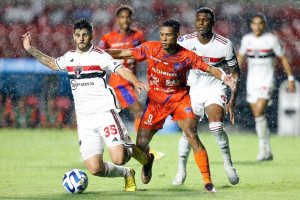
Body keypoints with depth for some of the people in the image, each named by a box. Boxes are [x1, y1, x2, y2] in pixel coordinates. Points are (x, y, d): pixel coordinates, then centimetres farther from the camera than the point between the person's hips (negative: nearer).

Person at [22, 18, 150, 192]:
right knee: (95, 168, -8)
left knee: (118, 158, -21)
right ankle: (126, 174, 21)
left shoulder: (99, 56, -3)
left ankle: (132, 148, 16)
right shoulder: (70, 57, 15)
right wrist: (30, 49, 35)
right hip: (85, 120, 5)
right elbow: (53, 64, 34)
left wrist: (136, 82, -33)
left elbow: (122, 70, -14)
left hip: (104, 112, -5)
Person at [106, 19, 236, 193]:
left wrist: (224, 77, -30)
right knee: (141, 145, 1)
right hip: (155, 101, 2)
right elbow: (123, 54, -4)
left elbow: (209, 68, -10)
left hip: (179, 99, -2)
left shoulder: (187, 56, -16)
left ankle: (208, 182, -16)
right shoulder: (150, 48, -11)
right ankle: (148, 160, 42)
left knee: (192, 136, -22)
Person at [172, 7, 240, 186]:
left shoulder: (225, 45, -14)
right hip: (193, 89, 2)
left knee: (216, 126, -23)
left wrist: (232, 101, -10)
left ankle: (228, 163, -1)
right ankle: (181, 170, 16)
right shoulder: (185, 42, -12)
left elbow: (235, 72, -4)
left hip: (215, 89, -2)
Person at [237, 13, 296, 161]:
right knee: (258, 117, 6)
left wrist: (290, 78, -1)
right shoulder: (247, 39, 3)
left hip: (266, 82, -5)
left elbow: (283, 58, 0)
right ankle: (268, 153, 16)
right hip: (252, 82, 5)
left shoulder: (271, 39, -8)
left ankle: (263, 148, -10)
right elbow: (240, 56, 18)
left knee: (259, 112, -21)